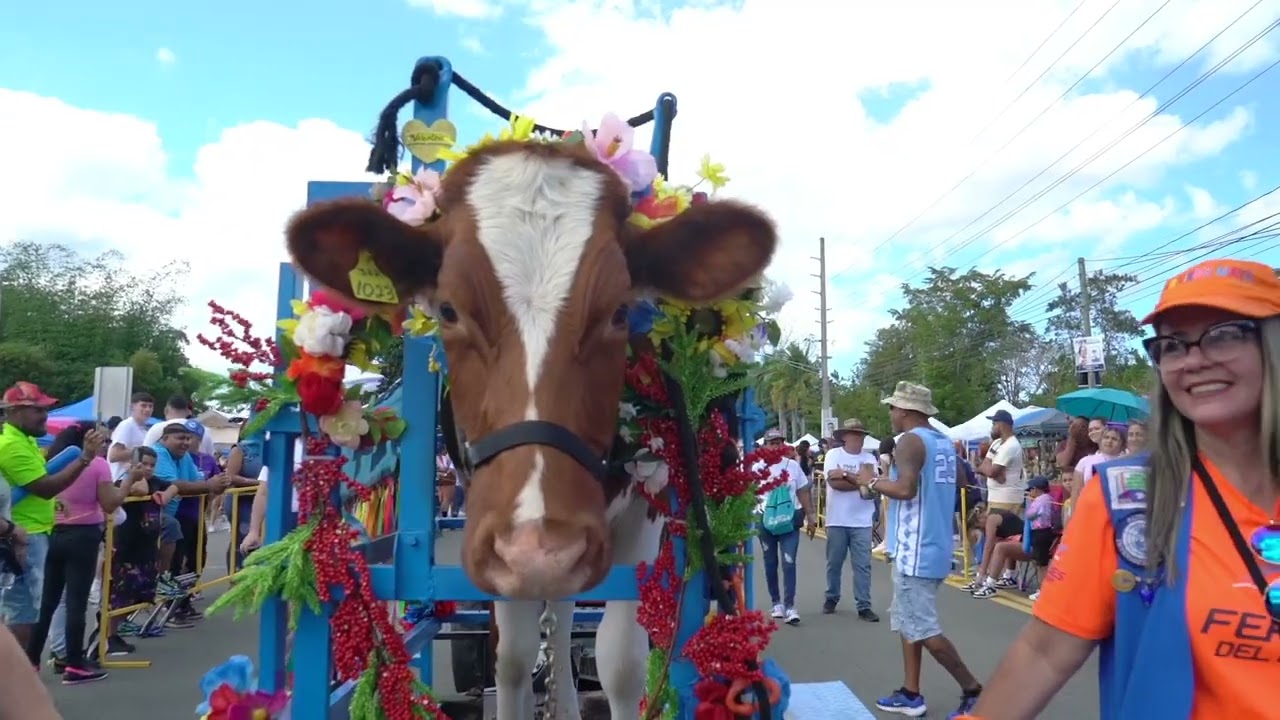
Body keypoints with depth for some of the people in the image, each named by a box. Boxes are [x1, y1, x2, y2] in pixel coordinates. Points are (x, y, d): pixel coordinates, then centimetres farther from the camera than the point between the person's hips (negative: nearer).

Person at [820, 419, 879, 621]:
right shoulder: (833, 454, -2)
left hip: (861, 521, 1)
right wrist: (860, 482, -11)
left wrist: (845, 475, -15)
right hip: (837, 520, -1)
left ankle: (864, 606, 7)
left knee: (862, 565, 1)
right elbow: (833, 482, -16)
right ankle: (832, 598, 28)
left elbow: (871, 483, -12)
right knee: (834, 563, 11)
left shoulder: (869, 458, 3)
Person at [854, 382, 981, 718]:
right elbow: (950, 486, 21)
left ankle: (974, 690, 4)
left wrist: (873, 482, -10)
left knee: (923, 629, -2)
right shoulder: (943, 441, 12)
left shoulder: (910, 441, -15)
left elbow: (905, 489, -27)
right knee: (907, 622, 16)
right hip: (934, 545, 10)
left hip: (915, 549, -10)